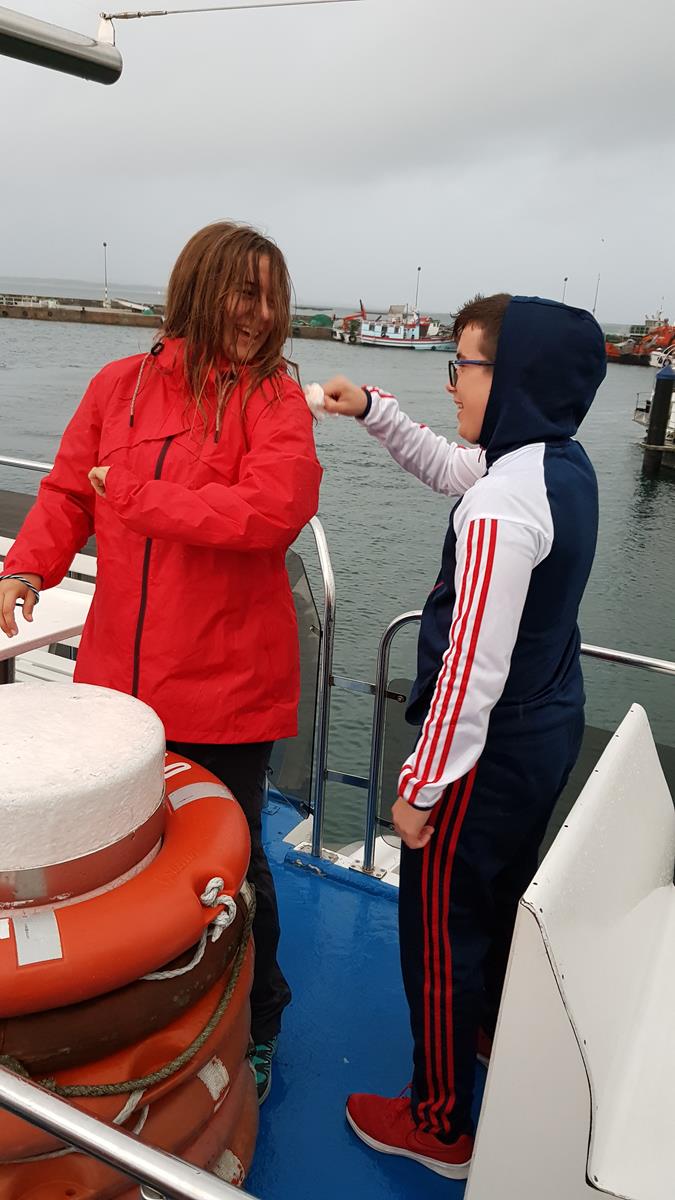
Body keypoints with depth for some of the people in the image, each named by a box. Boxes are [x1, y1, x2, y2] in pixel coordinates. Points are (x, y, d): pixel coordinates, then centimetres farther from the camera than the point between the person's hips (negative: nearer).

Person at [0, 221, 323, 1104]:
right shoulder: (120, 385, 4)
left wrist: (139, 498, -14)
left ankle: (258, 1026, 38)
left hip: (226, 686, -4)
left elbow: (273, 510, -22)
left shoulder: (273, 398, -7)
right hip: (121, 675, 4)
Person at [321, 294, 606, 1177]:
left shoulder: (503, 508, -29)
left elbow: (474, 668, -27)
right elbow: (452, 468, 16)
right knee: (504, 892, 29)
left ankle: (440, 1126, 29)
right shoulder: (565, 464, 0)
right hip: (550, 728, 9)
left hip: (493, 749, -9)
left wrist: (423, 785, -17)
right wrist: (373, 411, 6)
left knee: (439, 928, 9)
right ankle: (497, 1029, 54)